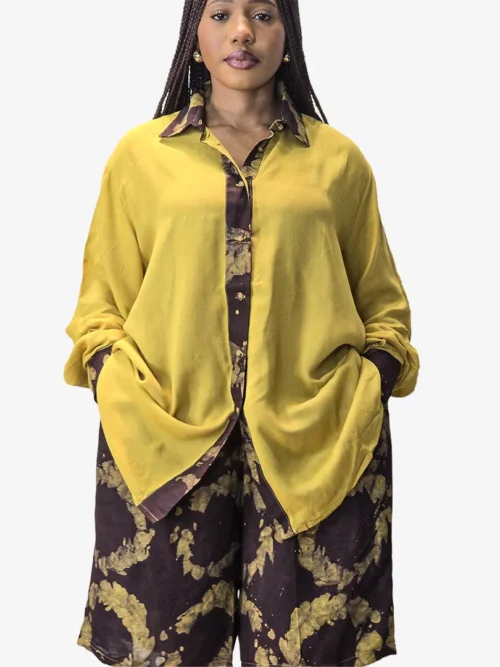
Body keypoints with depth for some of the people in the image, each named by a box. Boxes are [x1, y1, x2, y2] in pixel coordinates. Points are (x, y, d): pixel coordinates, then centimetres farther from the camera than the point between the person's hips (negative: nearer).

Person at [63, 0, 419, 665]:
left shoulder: (339, 159, 11)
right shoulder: (139, 153, 11)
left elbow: (382, 305, 15)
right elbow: (101, 303, 12)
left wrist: (373, 380, -2)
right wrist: (117, 387, -5)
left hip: (314, 447, 1)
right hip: (165, 445, 0)